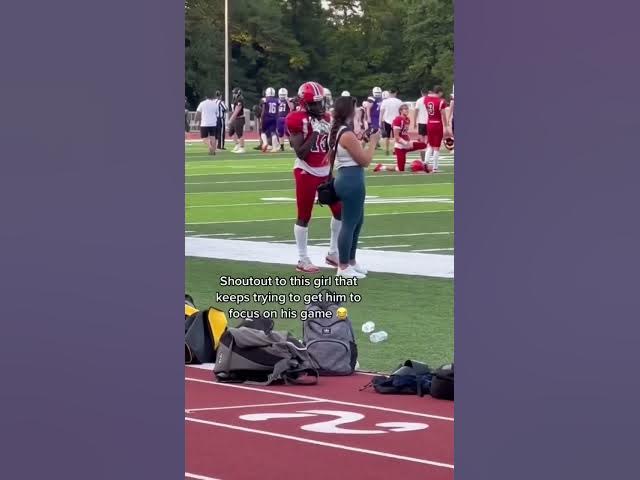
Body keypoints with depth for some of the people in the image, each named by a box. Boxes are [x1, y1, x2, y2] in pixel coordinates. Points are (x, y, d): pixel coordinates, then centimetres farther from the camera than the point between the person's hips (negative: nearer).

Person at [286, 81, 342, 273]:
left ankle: (333, 253, 23)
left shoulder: (324, 117, 8)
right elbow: (300, 153, -20)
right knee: (304, 216, 0)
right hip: (306, 172, -7)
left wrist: (329, 133, 0)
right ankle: (302, 260, 8)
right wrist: (315, 133, -21)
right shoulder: (297, 120, -14)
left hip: (325, 171, 7)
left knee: (340, 210, 9)